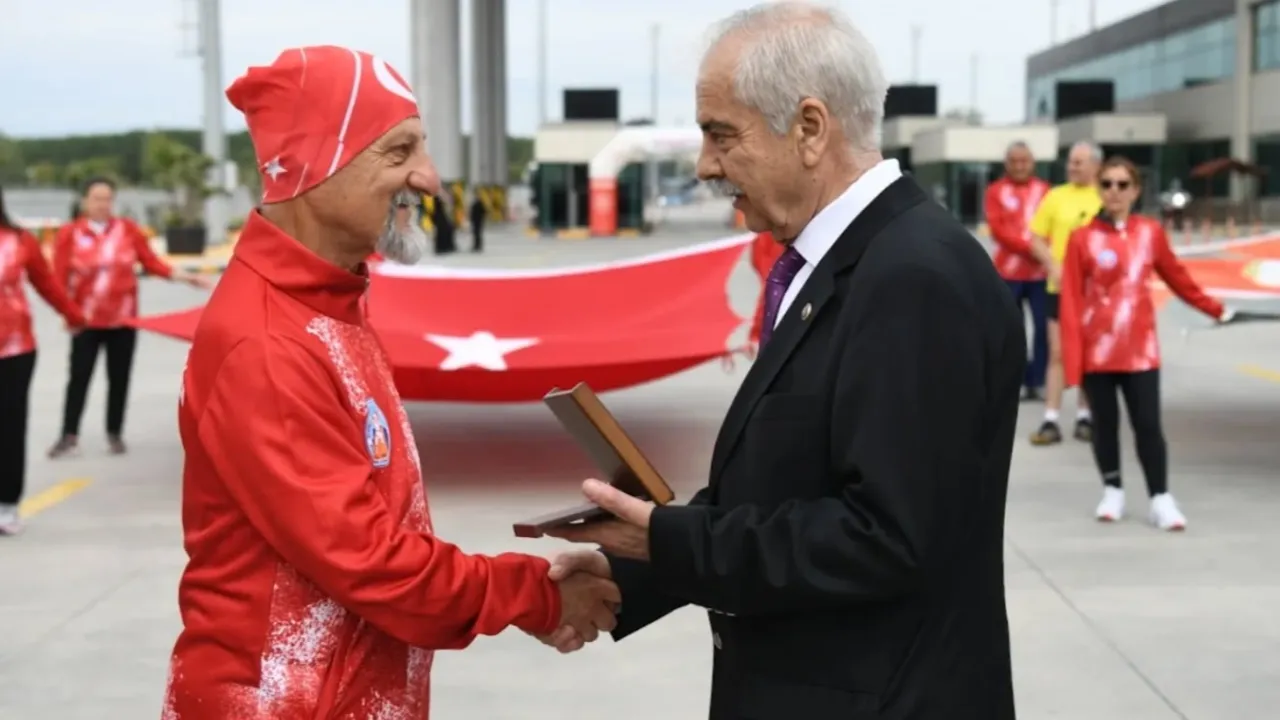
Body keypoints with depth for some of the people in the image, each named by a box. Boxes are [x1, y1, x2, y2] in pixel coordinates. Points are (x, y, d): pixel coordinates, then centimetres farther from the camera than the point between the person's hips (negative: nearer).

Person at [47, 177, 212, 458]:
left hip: (123, 318, 2)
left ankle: (115, 434, 18)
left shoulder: (128, 229, -2)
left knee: (119, 378, 7)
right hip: (85, 319, -2)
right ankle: (69, 435, 10)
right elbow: (59, 279, -5)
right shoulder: (69, 233, -8)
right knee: (78, 376, 1)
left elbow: (152, 263, 2)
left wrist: (185, 277, -6)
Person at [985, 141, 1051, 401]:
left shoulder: (1044, 189, 9)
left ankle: (1037, 381, 5)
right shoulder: (996, 191, 2)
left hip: (1041, 270, 2)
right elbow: (998, 228, -7)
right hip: (1008, 270, -2)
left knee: (1044, 326, -3)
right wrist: (1029, 246, -17)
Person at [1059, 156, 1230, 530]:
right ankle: (1112, 491, 23)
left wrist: (1213, 308, 26)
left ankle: (1160, 498, 6)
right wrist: (1072, 358, -11)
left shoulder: (1151, 232, 2)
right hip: (1097, 352, -1)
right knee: (1105, 425, 9)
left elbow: (1176, 276, 17)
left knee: (1148, 426, -1)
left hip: (1140, 350, 1)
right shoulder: (1082, 238, -7)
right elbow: (1071, 302, -7)